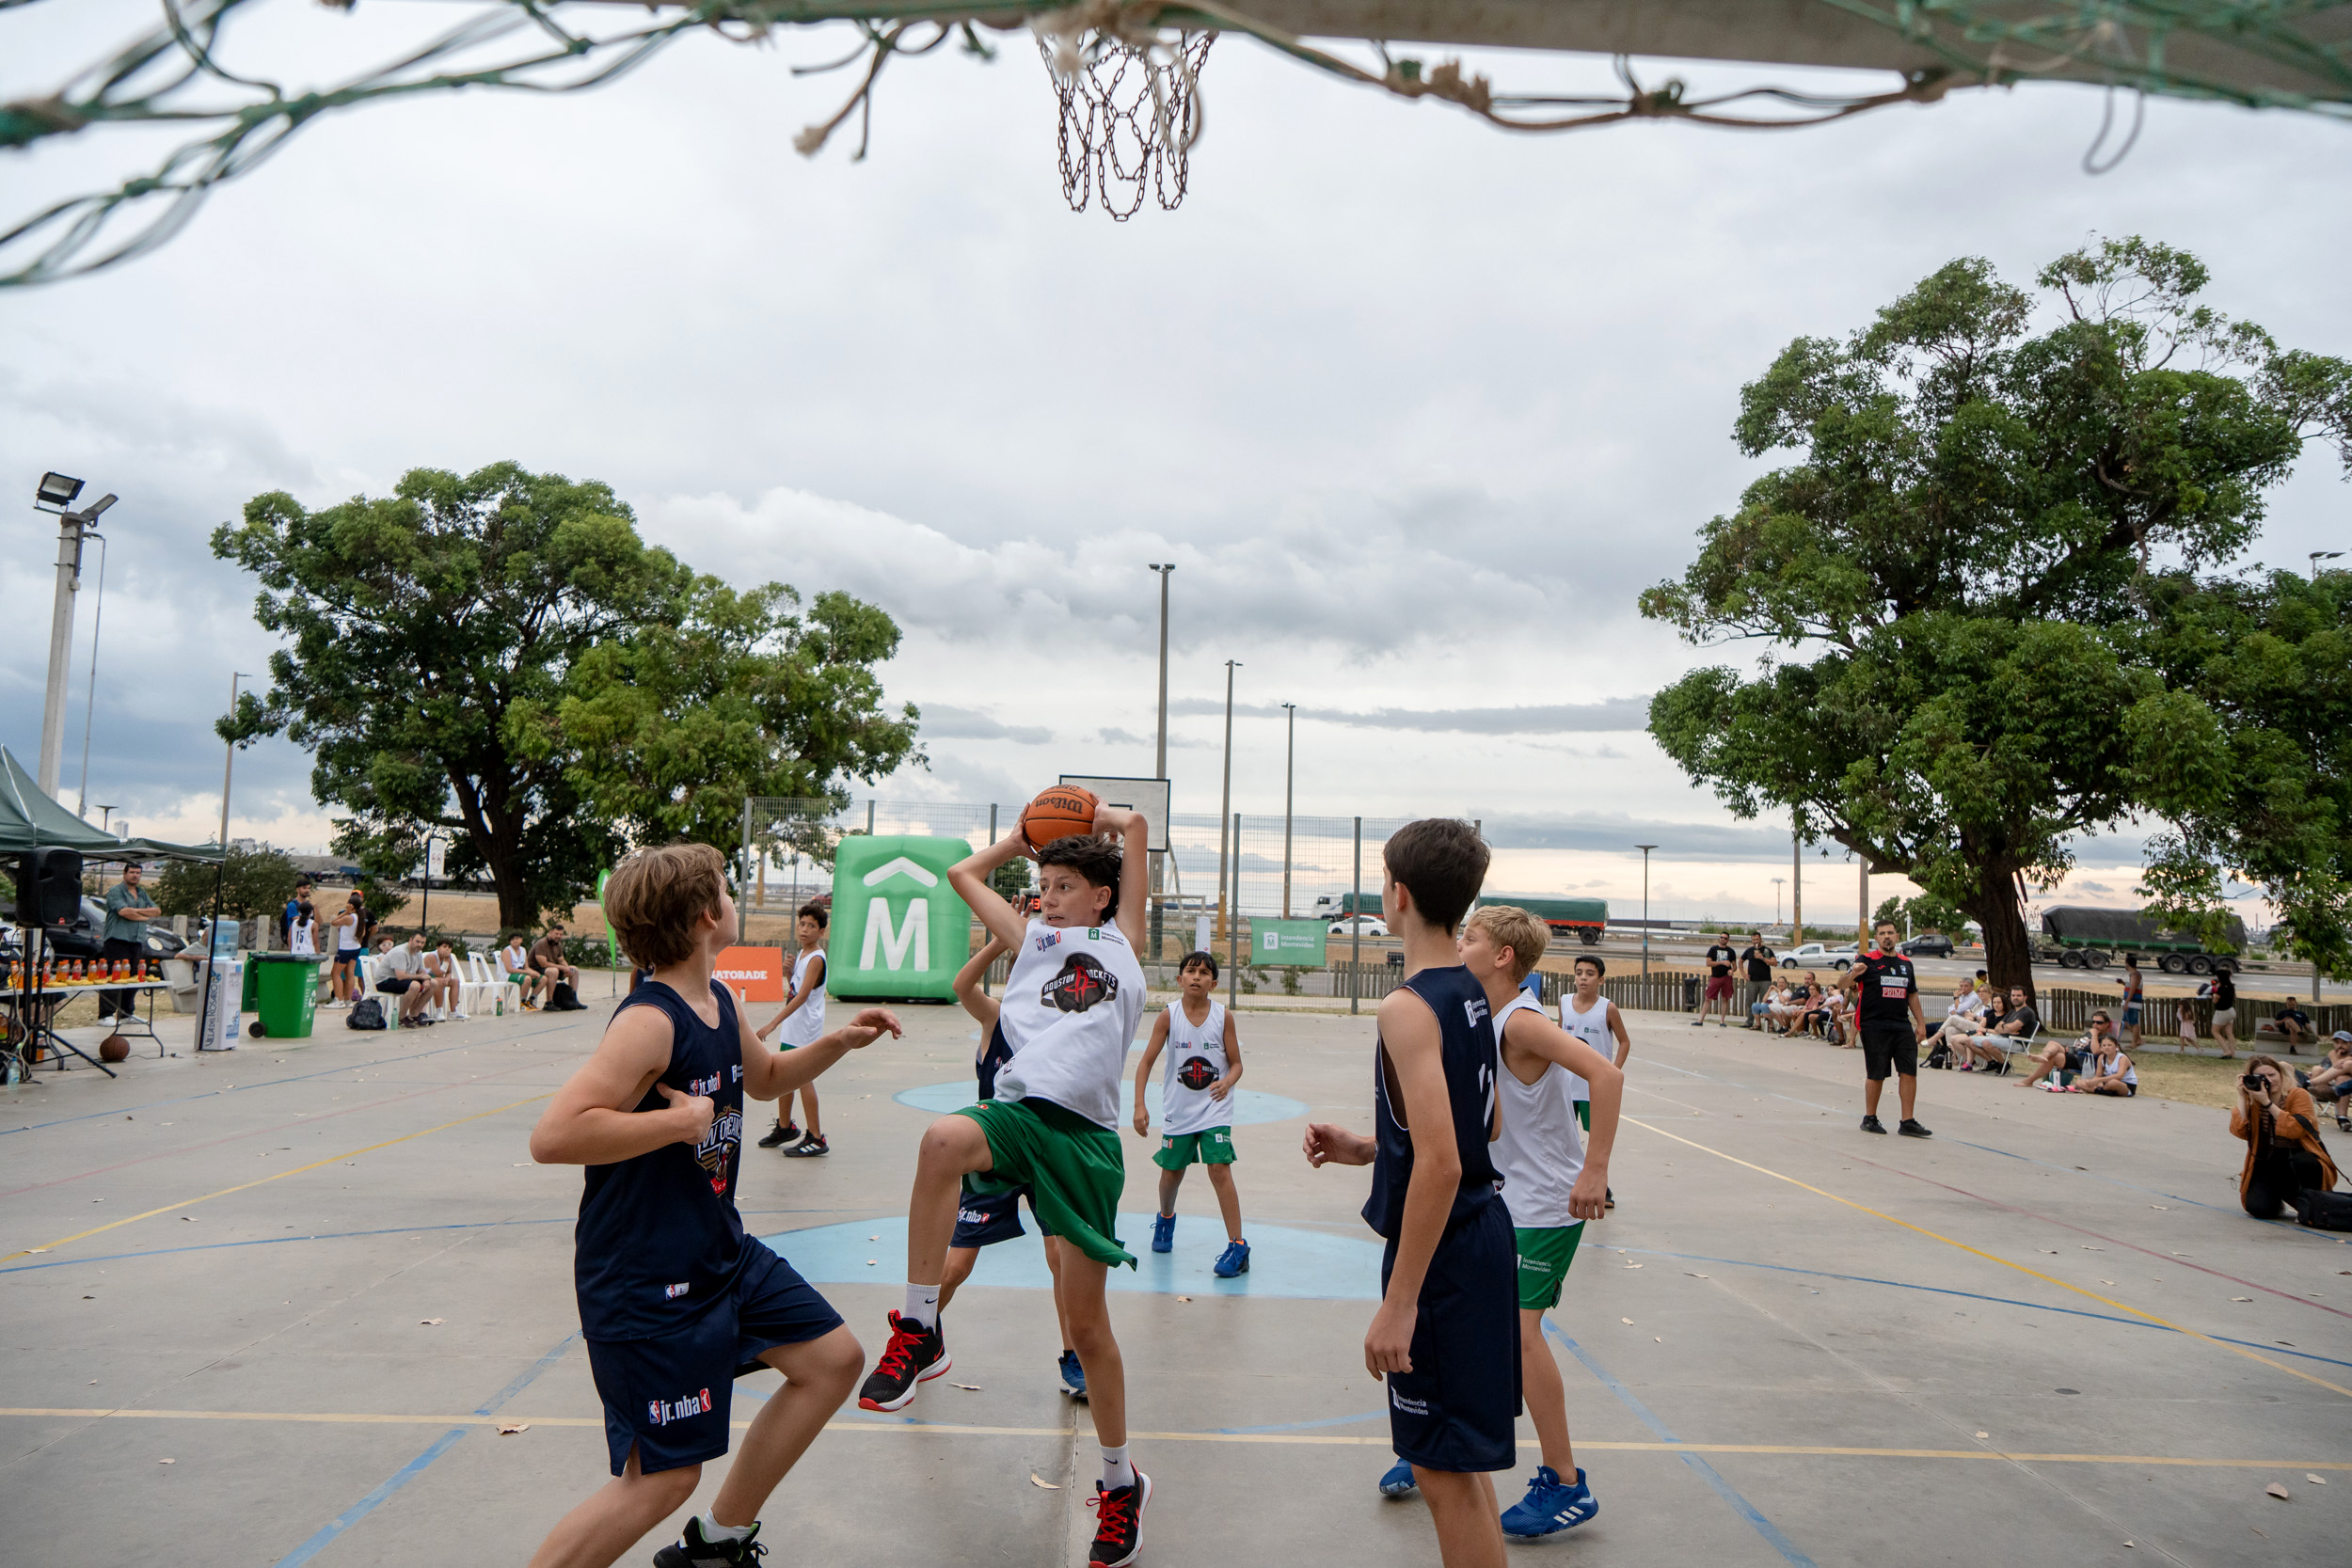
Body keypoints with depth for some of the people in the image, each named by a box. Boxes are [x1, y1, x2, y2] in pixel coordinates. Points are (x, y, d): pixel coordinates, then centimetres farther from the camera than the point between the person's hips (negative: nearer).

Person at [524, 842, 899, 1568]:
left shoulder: (721, 1004, 4)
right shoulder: (650, 1022, -24)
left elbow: (764, 1076, 25)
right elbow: (553, 1136, -34)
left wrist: (837, 1042, 9)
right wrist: (682, 1119, -28)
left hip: (721, 1254, 9)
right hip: (644, 1283, -9)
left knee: (834, 1358, 15)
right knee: (662, 1479, -4)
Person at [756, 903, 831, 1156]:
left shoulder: (816, 959, -17)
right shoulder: (801, 955, 11)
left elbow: (802, 996, -25)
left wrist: (773, 1023, -29)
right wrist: (790, 969, 1)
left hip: (806, 1029, -9)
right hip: (792, 1027, 9)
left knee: (803, 1078, -7)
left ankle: (816, 1138, -1)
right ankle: (784, 1127, 33)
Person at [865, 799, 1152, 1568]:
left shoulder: (1122, 939, 17)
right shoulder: (1032, 940, 23)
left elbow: (1136, 826, 18)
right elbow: (963, 874, 30)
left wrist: (1089, 813, 33)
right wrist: (1025, 835, 34)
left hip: (1085, 1135, -1)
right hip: (1019, 1110, 2)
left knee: (1086, 1314, 2)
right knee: (944, 1139, -35)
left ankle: (1120, 1480, 24)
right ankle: (920, 1332, -21)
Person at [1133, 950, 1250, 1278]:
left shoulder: (1223, 1016, -8)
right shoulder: (1169, 1015, -9)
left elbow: (1236, 1064, -2)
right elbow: (1146, 1061, -8)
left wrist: (1227, 1082, -25)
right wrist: (1140, 1105, -17)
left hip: (1214, 1108, -1)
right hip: (1177, 1110, 1)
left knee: (1219, 1169, -14)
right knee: (1172, 1171, 14)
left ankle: (1237, 1247, -8)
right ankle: (1165, 1219, 46)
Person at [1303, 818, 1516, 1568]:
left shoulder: (1408, 1007, -22)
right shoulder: (1473, 994, 8)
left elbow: (1440, 1164, -28)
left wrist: (1398, 1302, -24)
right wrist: (1369, 1148, 15)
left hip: (1441, 1252, -10)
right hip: (1483, 1231, 10)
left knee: (1444, 1471, 2)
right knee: (1461, 1462, 22)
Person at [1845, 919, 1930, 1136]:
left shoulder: (1906, 963, 15)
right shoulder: (1867, 960, -2)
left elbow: (1912, 995, 22)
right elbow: (1845, 983, -15)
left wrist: (1920, 1022, 17)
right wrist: (1853, 974, -38)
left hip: (1903, 1026, 5)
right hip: (1874, 1027, -5)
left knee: (1909, 1072, -1)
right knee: (1876, 1075, 0)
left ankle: (1908, 1122, 6)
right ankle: (1870, 1118, 15)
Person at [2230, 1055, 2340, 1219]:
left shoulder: (2298, 1095, -6)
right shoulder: (2252, 1102, 3)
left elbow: (2296, 1130, -23)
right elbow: (2239, 1132, -14)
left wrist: (2267, 1103, -24)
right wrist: (2242, 1097, -13)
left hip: (2301, 1158, -2)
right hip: (2268, 1164, 2)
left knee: (2300, 1161, -39)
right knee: (2260, 1209, -21)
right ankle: (2276, 1194, 17)